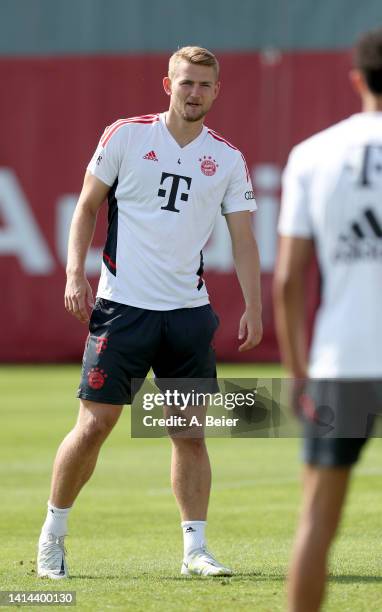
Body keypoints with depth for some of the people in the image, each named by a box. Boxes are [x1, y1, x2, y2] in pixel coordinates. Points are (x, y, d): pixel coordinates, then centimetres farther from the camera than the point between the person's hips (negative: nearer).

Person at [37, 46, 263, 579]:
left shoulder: (228, 159, 6)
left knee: (191, 431, 2)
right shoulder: (126, 135, 0)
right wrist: (75, 273, -5)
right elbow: (88, 205, 5)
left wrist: (253, 307, -1)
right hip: (122, 304, -3)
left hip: (189, 310, 3)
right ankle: (53, 534, 10)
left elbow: (243, 238, 8)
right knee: (94, 423, -5)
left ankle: (195, 547, 9)